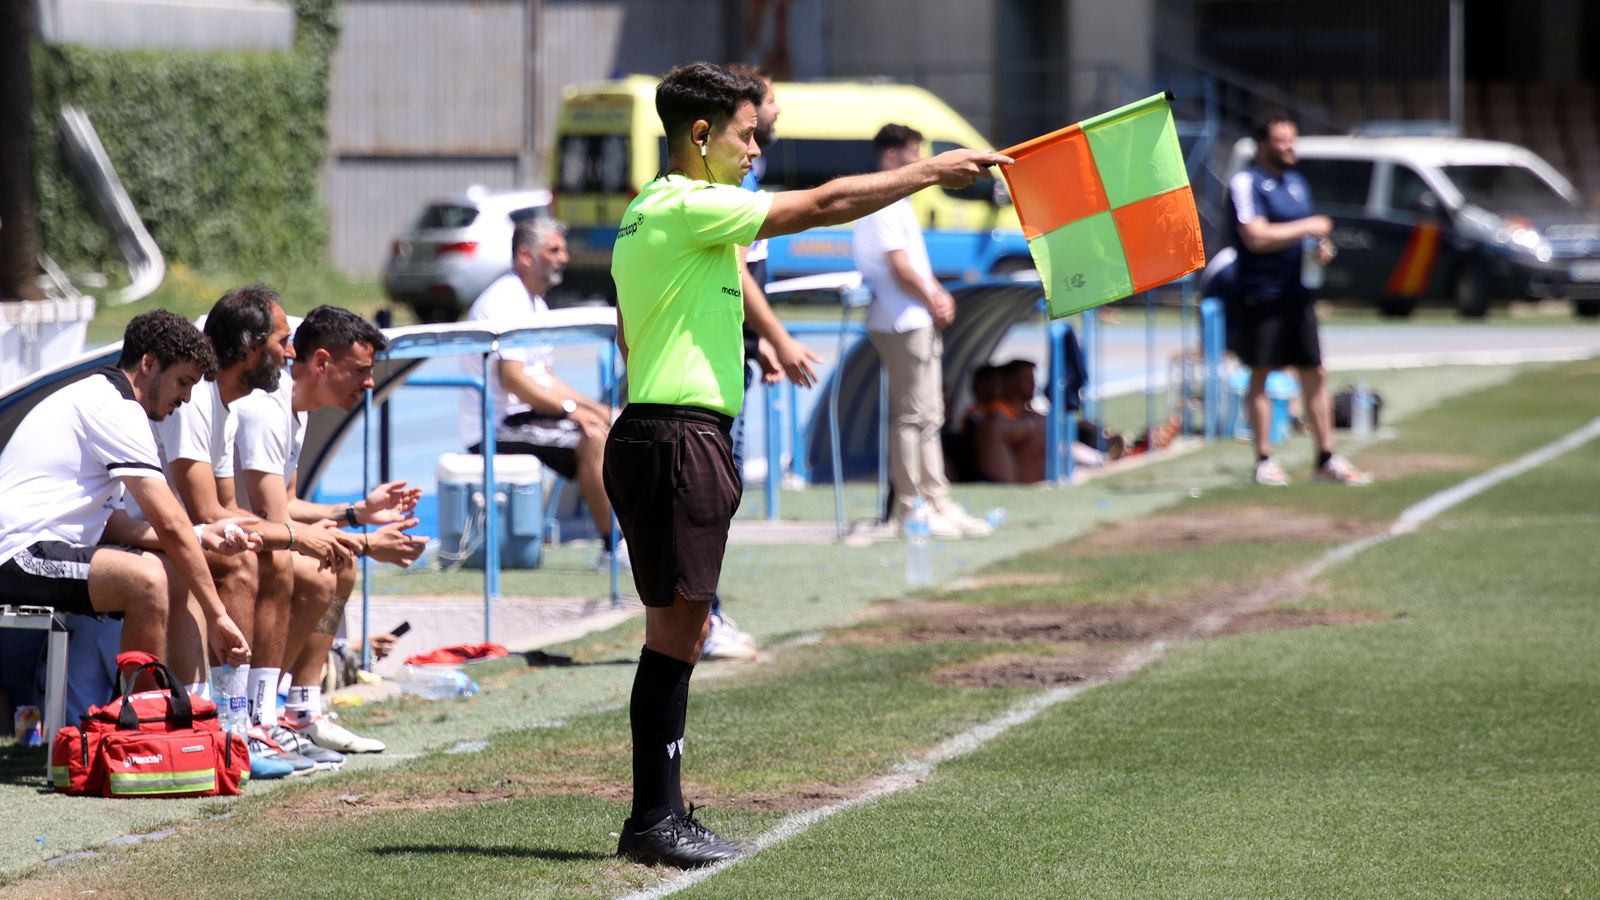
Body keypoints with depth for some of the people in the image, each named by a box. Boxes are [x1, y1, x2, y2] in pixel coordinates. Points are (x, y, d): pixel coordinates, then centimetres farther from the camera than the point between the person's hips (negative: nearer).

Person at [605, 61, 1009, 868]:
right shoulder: (688, 209, -13)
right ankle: (655, 819, -7)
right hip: (676, 442, -10)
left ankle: (659, 817, 13)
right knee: (674, 631, -8)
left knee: (681, 631, 11)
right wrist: (929, 172, -5)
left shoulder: (648, 216, 18)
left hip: (654, 433, 10)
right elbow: (824, 205, -13)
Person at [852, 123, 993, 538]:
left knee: (929, 417, 12)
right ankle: (911, 508, -5)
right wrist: (934, 301, -8)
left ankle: (937, 502, 16)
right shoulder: (884, 203, -14)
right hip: (902, 323, -11)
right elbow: (899, 267, -19)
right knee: (910, 416, -8)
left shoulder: (898, 201, 18)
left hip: (922, 322, 11)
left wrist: (939, 297, 7)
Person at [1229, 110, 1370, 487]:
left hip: (1297, 293, 7)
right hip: (1260, 296, -7)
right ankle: (1264, 460, 5)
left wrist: (1320, 248, 5)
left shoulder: (1296, 181, 17)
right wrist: (1307, 228, -15)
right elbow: (1256, 237, -20)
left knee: (1315, 374, 6)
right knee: (1260, 376, -1)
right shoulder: (1246, 183, -9)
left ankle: (1326, 459, 11)